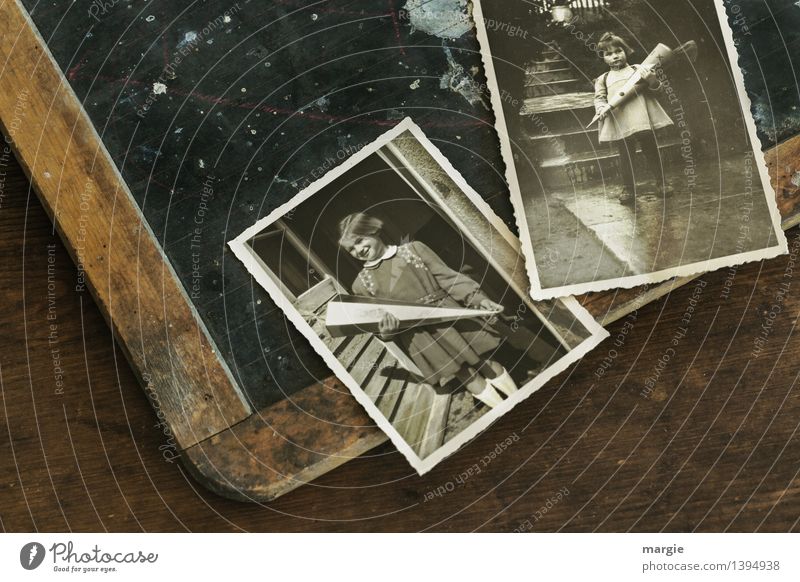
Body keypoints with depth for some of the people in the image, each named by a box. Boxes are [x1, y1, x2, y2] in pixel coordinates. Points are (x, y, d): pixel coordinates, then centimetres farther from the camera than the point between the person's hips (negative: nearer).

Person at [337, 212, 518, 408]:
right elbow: (374, 324, 6)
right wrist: (386, 332, -18)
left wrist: (477, 298, -10)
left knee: (485, 363, 4)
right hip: (420, 340, -1)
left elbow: (447, 277, 2)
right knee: (468, 378, 0)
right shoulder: (362, 284, 7)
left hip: (450, 317, 1)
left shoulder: (414, 249, 6)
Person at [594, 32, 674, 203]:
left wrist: (651, 79, -13)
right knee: (625, 156, 5)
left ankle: (661, 182, 21)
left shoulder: (638, 69, 11)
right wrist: (602, 108, -15)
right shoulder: (603, 79, 14)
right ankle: (628, 188, 17)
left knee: (651, 151, 8)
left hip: (642, 118, 0)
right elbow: (599, 98, 7)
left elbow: (656, 88, 9)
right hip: (619, 123, 0)